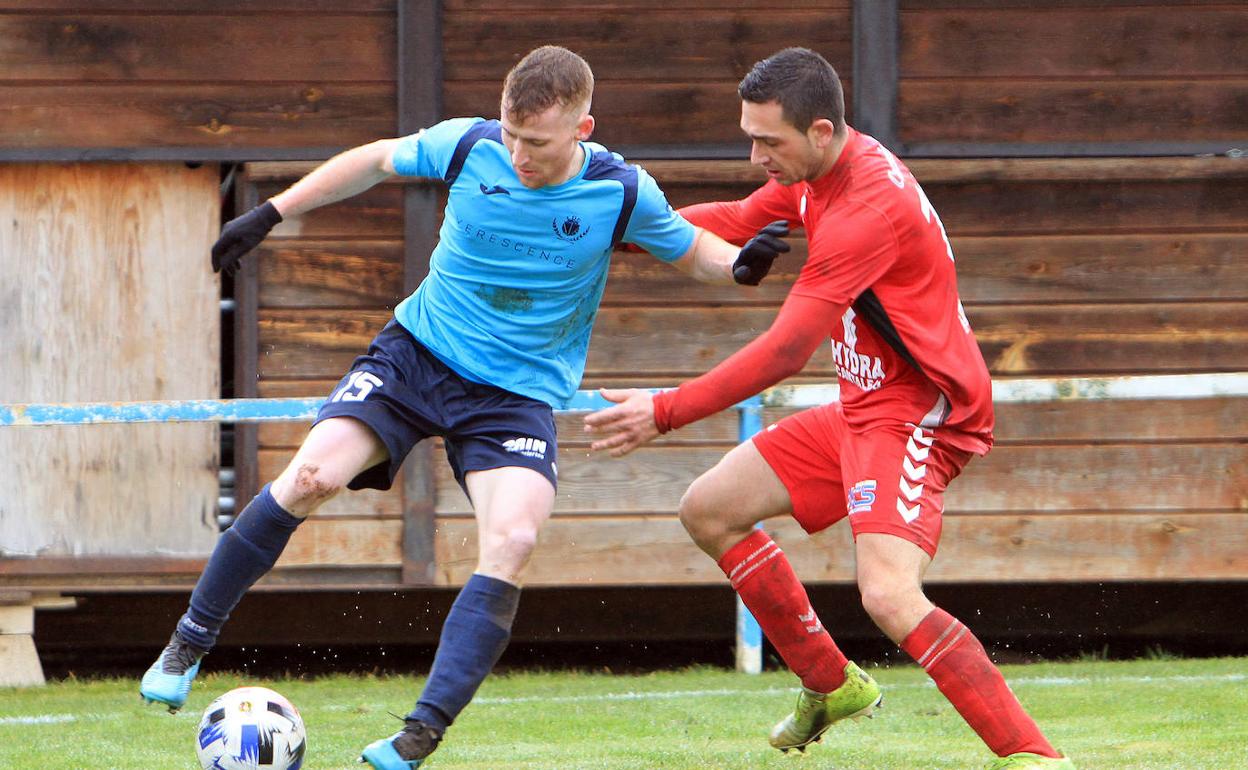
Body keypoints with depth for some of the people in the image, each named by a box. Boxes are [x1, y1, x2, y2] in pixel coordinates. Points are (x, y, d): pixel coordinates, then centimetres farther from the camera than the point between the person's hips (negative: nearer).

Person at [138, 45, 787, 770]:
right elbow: (376, 160, 8)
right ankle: (190, 641, 0)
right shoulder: (469, 145, -10)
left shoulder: (622, 194, -12)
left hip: (520, 392, -1)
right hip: (417, 352, 1)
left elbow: (691, 248, 5)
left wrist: (742, 262, -18)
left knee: (512, 542, -26)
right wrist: (270, 214, 8)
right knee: (311, 476, -20)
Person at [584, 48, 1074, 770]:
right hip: (864, 408, 10)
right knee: (710, 510, 13)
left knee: (890, 597, -28)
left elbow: (785, 352, -27)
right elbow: (738, 220, 26)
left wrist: (666, 413, -25)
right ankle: (832, 684, 24)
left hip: (919, 414, -10)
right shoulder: (816, 174, 4)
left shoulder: (869, 207, -26)